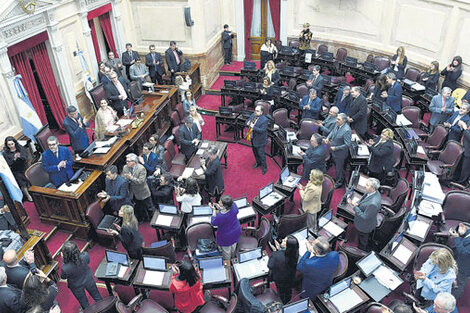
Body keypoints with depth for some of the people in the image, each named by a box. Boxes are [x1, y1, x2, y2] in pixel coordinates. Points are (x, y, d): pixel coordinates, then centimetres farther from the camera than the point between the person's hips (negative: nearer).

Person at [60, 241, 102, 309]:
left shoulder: (65, 268, -40)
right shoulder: (85, 256, -33)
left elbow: (63, 277, -14)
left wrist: (63, 260, -17)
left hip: (77, 287, -2)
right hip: (89, 281, 2)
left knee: (84, 303, 28)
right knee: (97, 296, 31)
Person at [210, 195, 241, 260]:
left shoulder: (220, 216, -42)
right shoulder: (233, 205, -27)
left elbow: (213, 223, -20)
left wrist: (214, 210, -16)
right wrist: (219, 208, -6)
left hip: (226, 237, -6)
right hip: (236, 232, 6)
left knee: (226, 250, 26)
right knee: (233, 245, 35)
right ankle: (233, 257, 64)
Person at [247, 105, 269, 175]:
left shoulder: (265, 120, -25)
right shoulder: (253, 115, -4)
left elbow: (262, 130, -29)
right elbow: (247, 121, 8)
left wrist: (253, 127, -37)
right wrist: (248, 123, -16)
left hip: (259, 140, -7)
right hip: (252, 138, 7)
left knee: (261, 154, 3)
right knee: (255, 151, 24)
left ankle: (264, 167, 22)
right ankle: (258, 162, 48)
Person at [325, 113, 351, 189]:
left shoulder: (346, 130, -32)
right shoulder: (337, 124, -8)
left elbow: (347, 144, -29)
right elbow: (333, 131, 13)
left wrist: (336, 148, -23)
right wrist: (328, 138, -5)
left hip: (340, 153, -8)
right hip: (334, 151, 8)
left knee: (339, 168, 13)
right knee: (336, 166, 27)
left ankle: (339, 182, 35)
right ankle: (339, 178, 50)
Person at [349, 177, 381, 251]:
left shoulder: (373, 203, -43)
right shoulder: (373, 192, -15)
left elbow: (364, 217, -31)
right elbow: (361, 201, 1)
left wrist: (355, 206, -27)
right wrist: (356, 203, -18)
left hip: (365, 226, -8)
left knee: (363, 243, 23)